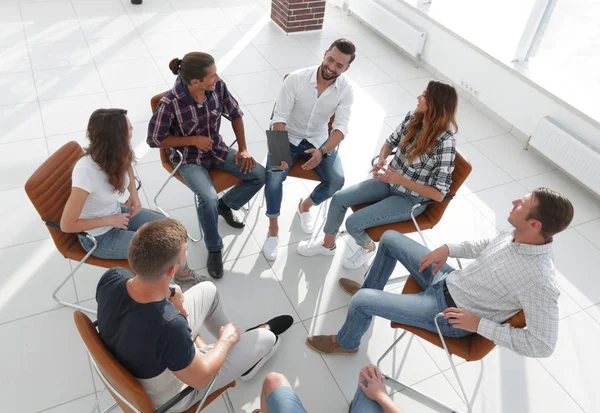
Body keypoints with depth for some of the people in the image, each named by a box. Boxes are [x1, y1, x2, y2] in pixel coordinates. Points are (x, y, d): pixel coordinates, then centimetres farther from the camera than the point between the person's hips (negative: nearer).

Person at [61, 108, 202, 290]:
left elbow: (127, 166, 13)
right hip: (99, 238, -7)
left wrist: (134, 193, -3)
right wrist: (110, 220, -22)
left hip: (117, 214, 7)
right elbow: (67, 225, -27)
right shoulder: (86, 172, -35)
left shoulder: (117, 154, -15)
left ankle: (183, 273, 23)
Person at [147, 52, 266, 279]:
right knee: (209, 198, -30)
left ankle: (225, 204, 18)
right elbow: (154, 139, -15)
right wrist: (193, 140, -21)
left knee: (259, 175, -8)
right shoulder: (169, 103, -27)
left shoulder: (218, 86, -14)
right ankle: (214, 249, -2)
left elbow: (235, 114, 3)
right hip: (189, 159, -5)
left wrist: (243, 148, -4)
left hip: (217, 149, 5)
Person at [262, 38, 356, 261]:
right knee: (273, 177, -27)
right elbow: (279, 117, -21)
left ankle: (305, 205, 14)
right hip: (289, 137, -2)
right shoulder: (296, 79, -21)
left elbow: (341, 127, -20)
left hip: (320, 140, 2)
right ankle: (273, 229, -4)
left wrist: (322, 151, -39)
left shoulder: (346, 89, -14)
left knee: (337, 180, -19)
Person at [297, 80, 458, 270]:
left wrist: (401, 180, -27)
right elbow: (390, 142, 8)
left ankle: (368, 248, 20)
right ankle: (328, 244, 20)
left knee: (353, 223, -16)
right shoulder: (412, 118, -9)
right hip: (390, 180, 6)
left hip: (411, 199, -6)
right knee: (339, 199, -5)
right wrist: (381, 161, -13)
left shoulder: (445, 142, -29)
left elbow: (439, 194, -25)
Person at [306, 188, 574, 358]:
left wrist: (481, 325, -24)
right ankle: (369, 289, 41)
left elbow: (542, 345, -26)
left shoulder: (539, 281, -32)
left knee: (361, 301, -13)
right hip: (448, 280, 8)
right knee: (390, 239, 15)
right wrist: (448, 249, -2)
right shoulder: (519, 236, -11)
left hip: (450, 313, -8)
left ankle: (345, 343, 23)